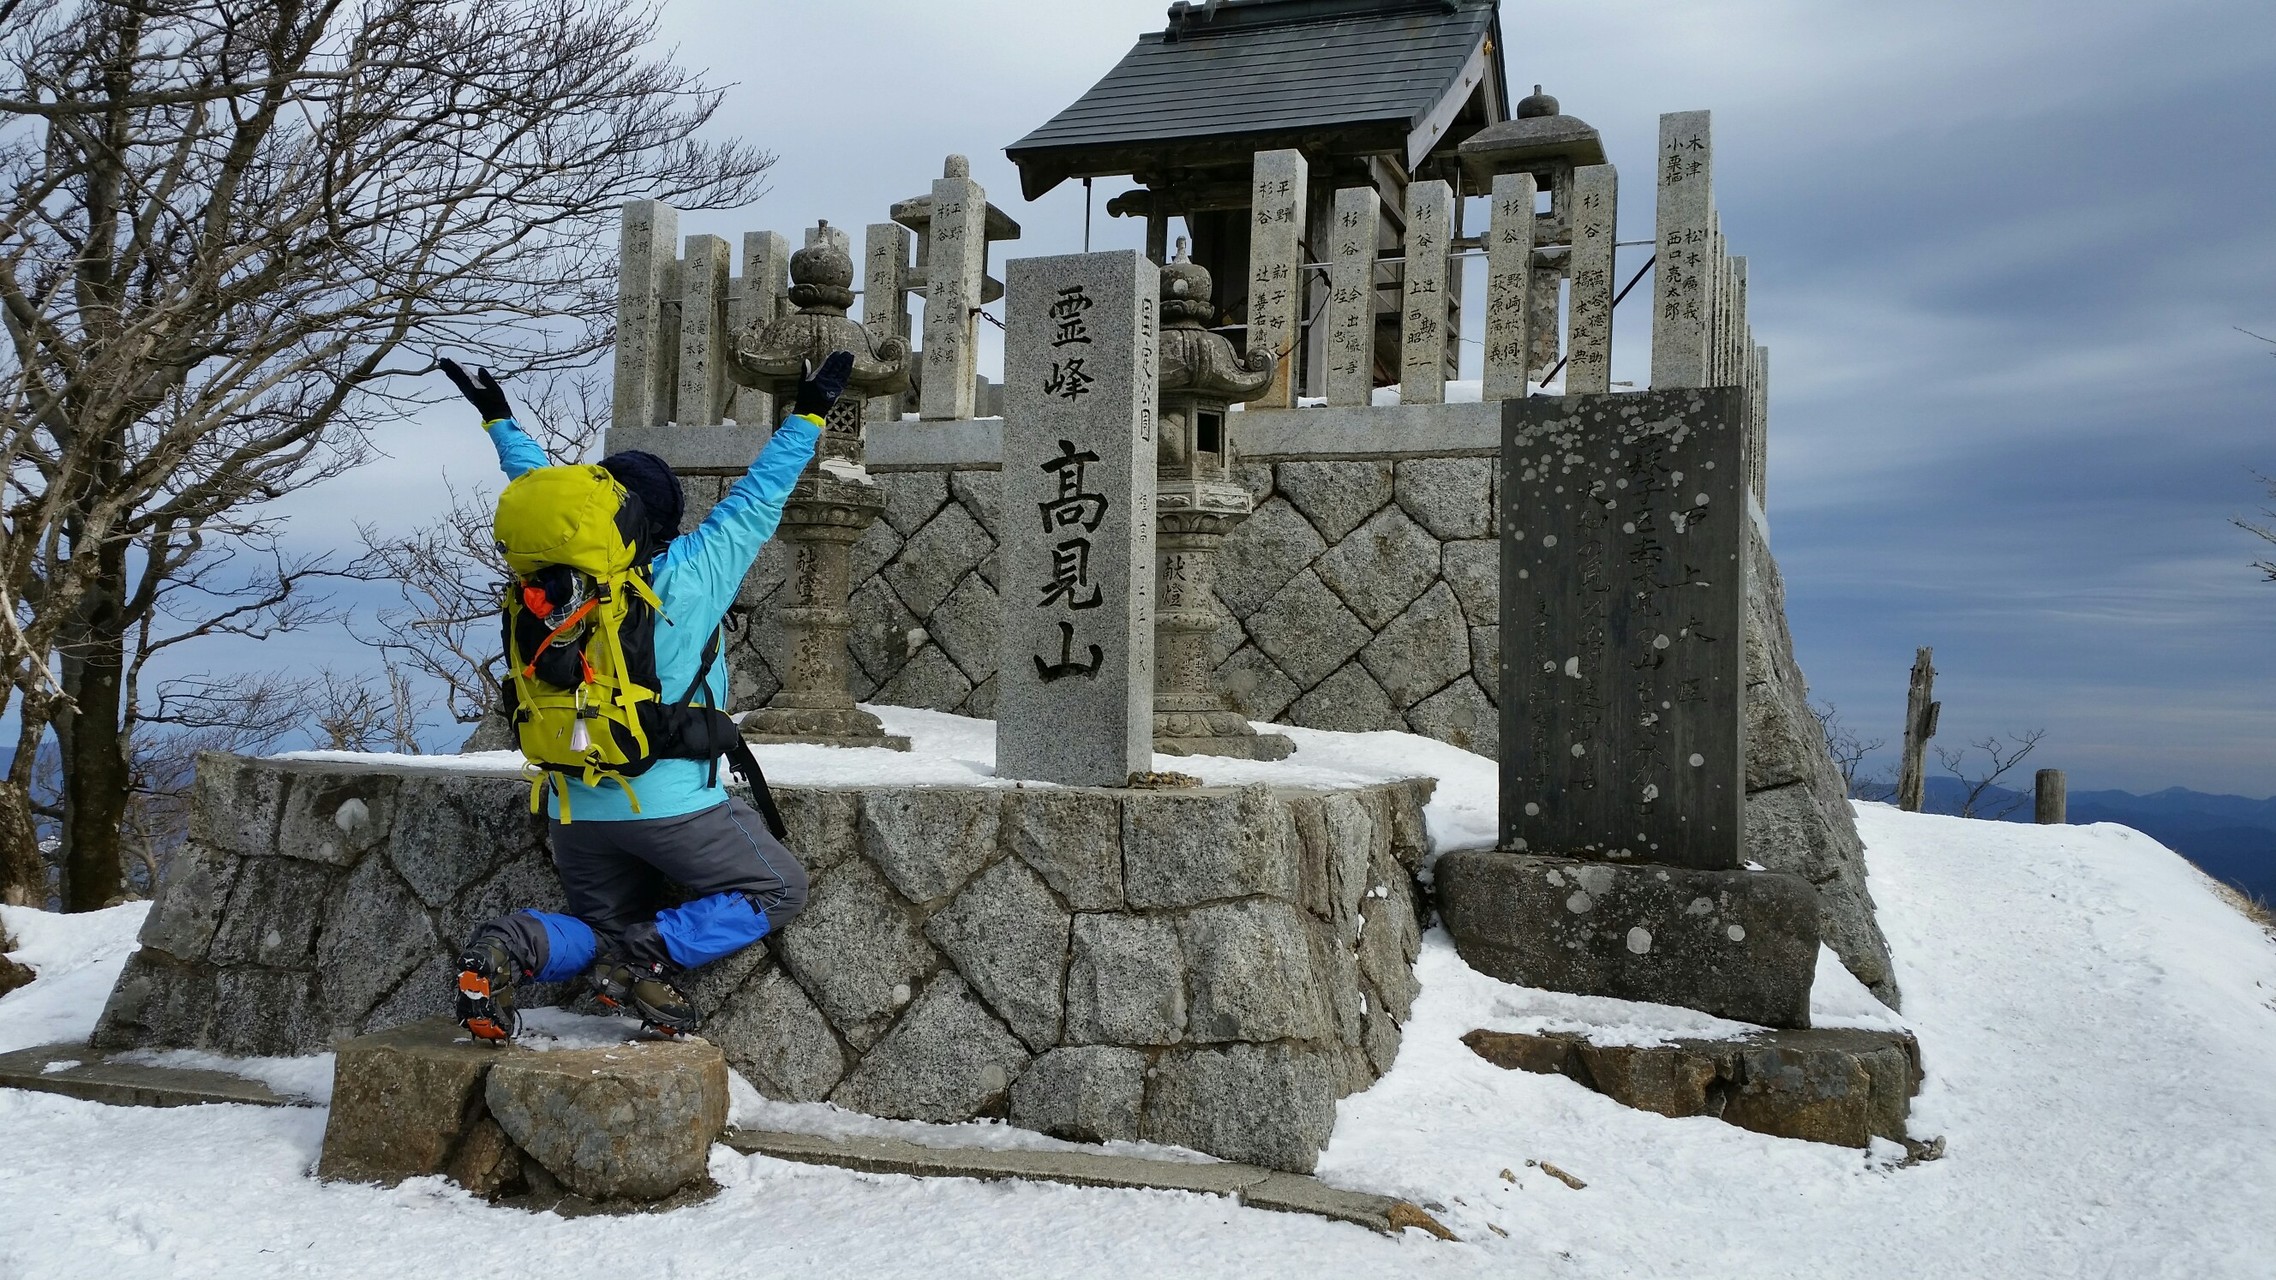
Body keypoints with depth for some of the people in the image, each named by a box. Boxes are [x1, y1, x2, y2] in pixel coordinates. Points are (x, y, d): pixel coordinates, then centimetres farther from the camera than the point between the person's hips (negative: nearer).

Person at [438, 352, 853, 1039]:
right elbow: (758, 499, -2)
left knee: (603, 931, 22)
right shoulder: (691, 572, -9)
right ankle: (651, 953, -12)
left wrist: (500, 421, 36)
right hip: (668, 800, -6)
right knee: (777, 889, 10)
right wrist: (806, 416, 8)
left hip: (574, 807, 6)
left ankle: (515, 947, -11)